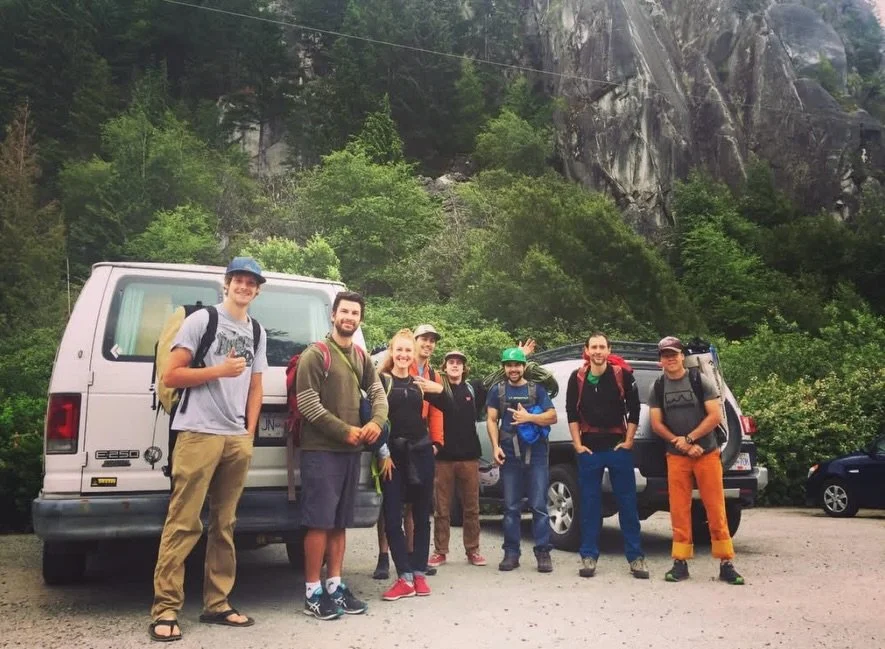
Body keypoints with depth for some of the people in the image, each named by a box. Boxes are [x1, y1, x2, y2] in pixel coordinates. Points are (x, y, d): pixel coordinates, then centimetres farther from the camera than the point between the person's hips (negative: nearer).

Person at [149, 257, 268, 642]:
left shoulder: (256, 332, 17)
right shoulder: (201, 320, -1)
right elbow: (171, 376, -5)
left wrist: (249, 434, 11)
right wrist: (220, 369, -12)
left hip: (238, 439, 6)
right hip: (199, 435, -6)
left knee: (224, 525, 10)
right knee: (183, 524, -6)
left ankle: (217, 604, 17)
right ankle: (165, 609, 0)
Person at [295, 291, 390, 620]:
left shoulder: (361, 357, 14)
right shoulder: (315, 354, -6)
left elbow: (378, 393, 13)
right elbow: (307, 403, -13)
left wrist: (376, 422, -8)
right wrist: (345, 430, -14)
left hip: (351, 451, 7)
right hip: (321, 450, -6)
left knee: (340, 522, 11)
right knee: (320, 522, -5)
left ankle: (334, 585, 19)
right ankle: (313, 592, 3)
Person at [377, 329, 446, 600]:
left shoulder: (420, 382, 11)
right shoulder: (382, 381, 1)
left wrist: (439, 391, -9)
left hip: (420, 453, 3)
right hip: (392, 454, -3)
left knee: (421, 515, 8)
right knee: (392, 518, -6)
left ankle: (419, 574, 17)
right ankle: (405, 578, 1)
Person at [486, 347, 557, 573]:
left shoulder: (537, 389, 8)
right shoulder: (497, 390, 10)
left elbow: (552, 417, 2)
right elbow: (492, 420, 7)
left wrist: (528, 417, -13)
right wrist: (496, 447, -6)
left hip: (536, 455, -1)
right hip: (509, 456, 1)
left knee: (539, 506, -2)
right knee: (511, 507, 6)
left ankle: (543, 553, 5)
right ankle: (511, 553, 13)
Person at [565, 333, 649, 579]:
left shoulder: (622, 374, -2)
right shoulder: (577, 378, 1)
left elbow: (634, 410, 1)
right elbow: (572, 413, 3)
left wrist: (628, 441, -3)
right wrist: (578, 445, -1)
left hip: (618, 445, -1)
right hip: (589, 447, 1)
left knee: (627, 502, 2)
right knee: (589, 503, 5)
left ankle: (635, 556, 10)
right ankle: (589, 556, 12)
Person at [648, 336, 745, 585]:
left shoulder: (701, 381, -1)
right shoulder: (657, 388, 7)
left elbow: (715, 416, -7)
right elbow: (656, 424, 3)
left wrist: (689, 438, -13)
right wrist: (680, 444, -9)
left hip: (707, 454, -2)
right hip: (676, 457, 2)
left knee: (716, 509, -2)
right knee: (679, 511, 2)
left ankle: (726, 563, 4)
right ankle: (680, 562, 8)